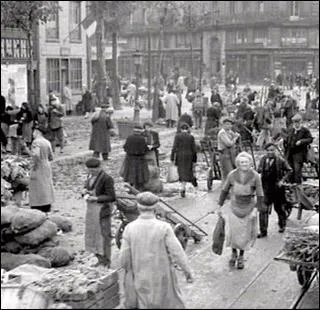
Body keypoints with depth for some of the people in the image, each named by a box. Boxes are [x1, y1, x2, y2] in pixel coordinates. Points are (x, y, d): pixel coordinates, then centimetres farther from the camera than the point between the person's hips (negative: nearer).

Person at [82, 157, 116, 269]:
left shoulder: (107, 178, -18)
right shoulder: (91, 175, 6)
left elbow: (112, 197, -17)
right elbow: (87, 186, 18)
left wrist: (96, 199, -25)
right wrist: (85, 191, -5)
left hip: (102, 209, -8)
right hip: (91, 208, 8)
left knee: (103, 235, -1)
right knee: (93, 234, 13)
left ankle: (106, 263, 10)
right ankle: (100, 260, 26)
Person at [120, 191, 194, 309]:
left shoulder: (129, 229, -13)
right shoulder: (164, 228, -18)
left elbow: (124, 260, -10)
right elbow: (178, 253, -18)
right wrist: (188, 271, -4)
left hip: (140, 280, 1)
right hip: (162, 279, -1)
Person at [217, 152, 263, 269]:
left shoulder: (255, 176, -15)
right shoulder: (232, 175, -11)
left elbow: (260, 195, -9)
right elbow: (224, 191, 2)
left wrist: (256, 209, -16)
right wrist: (220, 206, 4)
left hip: (249, 209, -1)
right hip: (234, 208, 1)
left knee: (245, 234, 9)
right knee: (232, 232, -1)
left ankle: (241, 257, 31)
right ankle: (234, 253, 28)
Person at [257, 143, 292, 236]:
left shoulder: (280, 160, -10)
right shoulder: (263, 159, -1)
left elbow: (289, 170, -1)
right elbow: (259, 170, 12)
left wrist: (282, 180, -8)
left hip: (277, 188, -2)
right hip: (265, 188, 2)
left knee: (279, 208, 16)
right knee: (263, 210, -5)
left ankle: (282, 225, 43)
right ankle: (263, 231, 2)